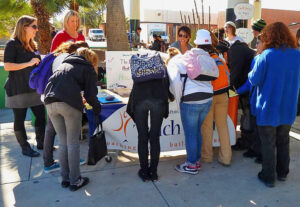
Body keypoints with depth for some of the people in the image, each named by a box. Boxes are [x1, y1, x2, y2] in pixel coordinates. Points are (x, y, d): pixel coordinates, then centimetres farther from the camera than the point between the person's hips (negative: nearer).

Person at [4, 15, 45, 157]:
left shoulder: (32, 45, 16)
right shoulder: (13, 44, -8)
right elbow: (7, 66, -18)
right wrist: (28, 63, -20)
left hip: (33, 88, 7)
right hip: (18, 90, -7)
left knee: (41, 115, 7)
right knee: (19, 119, 3)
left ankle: (41, 142, 23)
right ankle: (25, 147, 15)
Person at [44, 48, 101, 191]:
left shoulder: (64, 64, 29)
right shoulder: (88, 69, 11)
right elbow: (91, 95, 2)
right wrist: (97, 108, 19)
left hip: (50, 103, 6)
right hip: (69, 104, -5)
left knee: (63, 142, 15)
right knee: (73, 143, 5)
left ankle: (65, 178, 23)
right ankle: (75, 181, 13)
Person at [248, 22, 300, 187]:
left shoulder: (266, 56, -18)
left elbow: (254, 80, -13)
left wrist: (251, 73, 7)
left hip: (268, 109, -5)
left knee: (268, 144, 8)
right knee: (283, 142, 20)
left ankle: (268, 177, 19)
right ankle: (283, 173, 35)